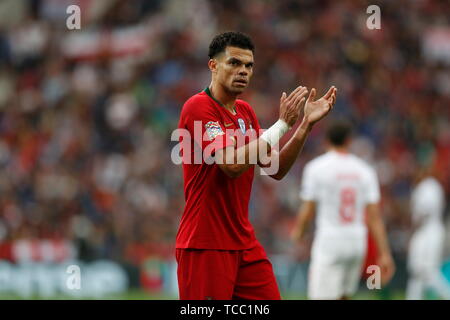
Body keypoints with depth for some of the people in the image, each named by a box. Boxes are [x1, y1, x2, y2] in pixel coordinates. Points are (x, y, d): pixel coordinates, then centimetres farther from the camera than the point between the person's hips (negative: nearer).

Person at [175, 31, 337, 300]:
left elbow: (276, 169, 11)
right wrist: (282, 124, -18)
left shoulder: (246, 112, 14)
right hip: (205, 246, -8)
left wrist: (306, 124, 0)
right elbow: (232, 165, -22)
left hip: (245, 244, 8)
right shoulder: (199, 107, -12)